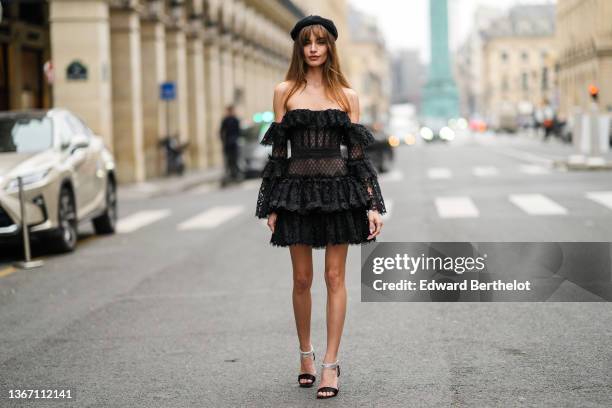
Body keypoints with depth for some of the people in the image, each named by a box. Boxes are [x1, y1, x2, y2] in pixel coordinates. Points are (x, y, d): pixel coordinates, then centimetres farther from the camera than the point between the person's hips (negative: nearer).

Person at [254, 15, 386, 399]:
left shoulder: (347, 95, 6)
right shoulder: (285, 91, 6)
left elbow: (358, 153, 5)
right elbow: (277, 151, 6)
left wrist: (372, 205, 0)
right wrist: (271, 205, 2)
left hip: (339, 188, 0)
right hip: (297, 189, 0)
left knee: (335, 277, -1)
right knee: (302, 278, 5)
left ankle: (331, 364, 4)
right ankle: (305, 353, 23)